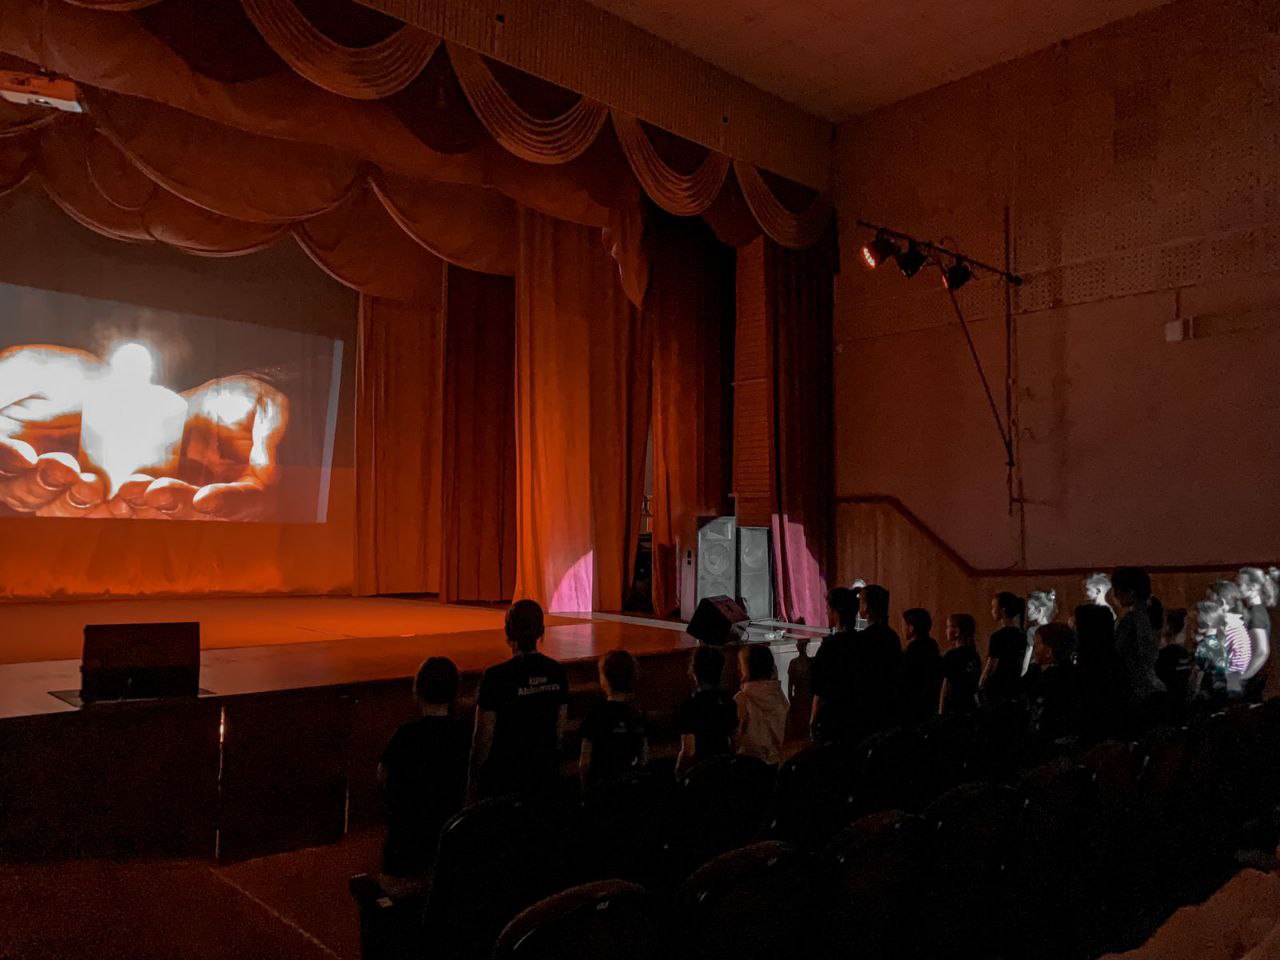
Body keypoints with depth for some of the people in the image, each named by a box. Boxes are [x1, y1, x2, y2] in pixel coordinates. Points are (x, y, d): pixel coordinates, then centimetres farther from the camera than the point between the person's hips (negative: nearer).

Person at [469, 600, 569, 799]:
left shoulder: (496, 676, -18)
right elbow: (560, 730, 7)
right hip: (546, 774, 5)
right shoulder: (556, 672, -3)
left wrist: (474, 780, 0)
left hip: (504, 777, -5)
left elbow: (484, 737, -12)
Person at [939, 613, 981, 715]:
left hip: (954, 708, -7)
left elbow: (946, 688, -11)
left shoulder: (952, 655, -12)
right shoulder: (975, 655, 9)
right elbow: (976, 686, 14)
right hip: (971, 705, 7)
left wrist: (941, 713, -7)